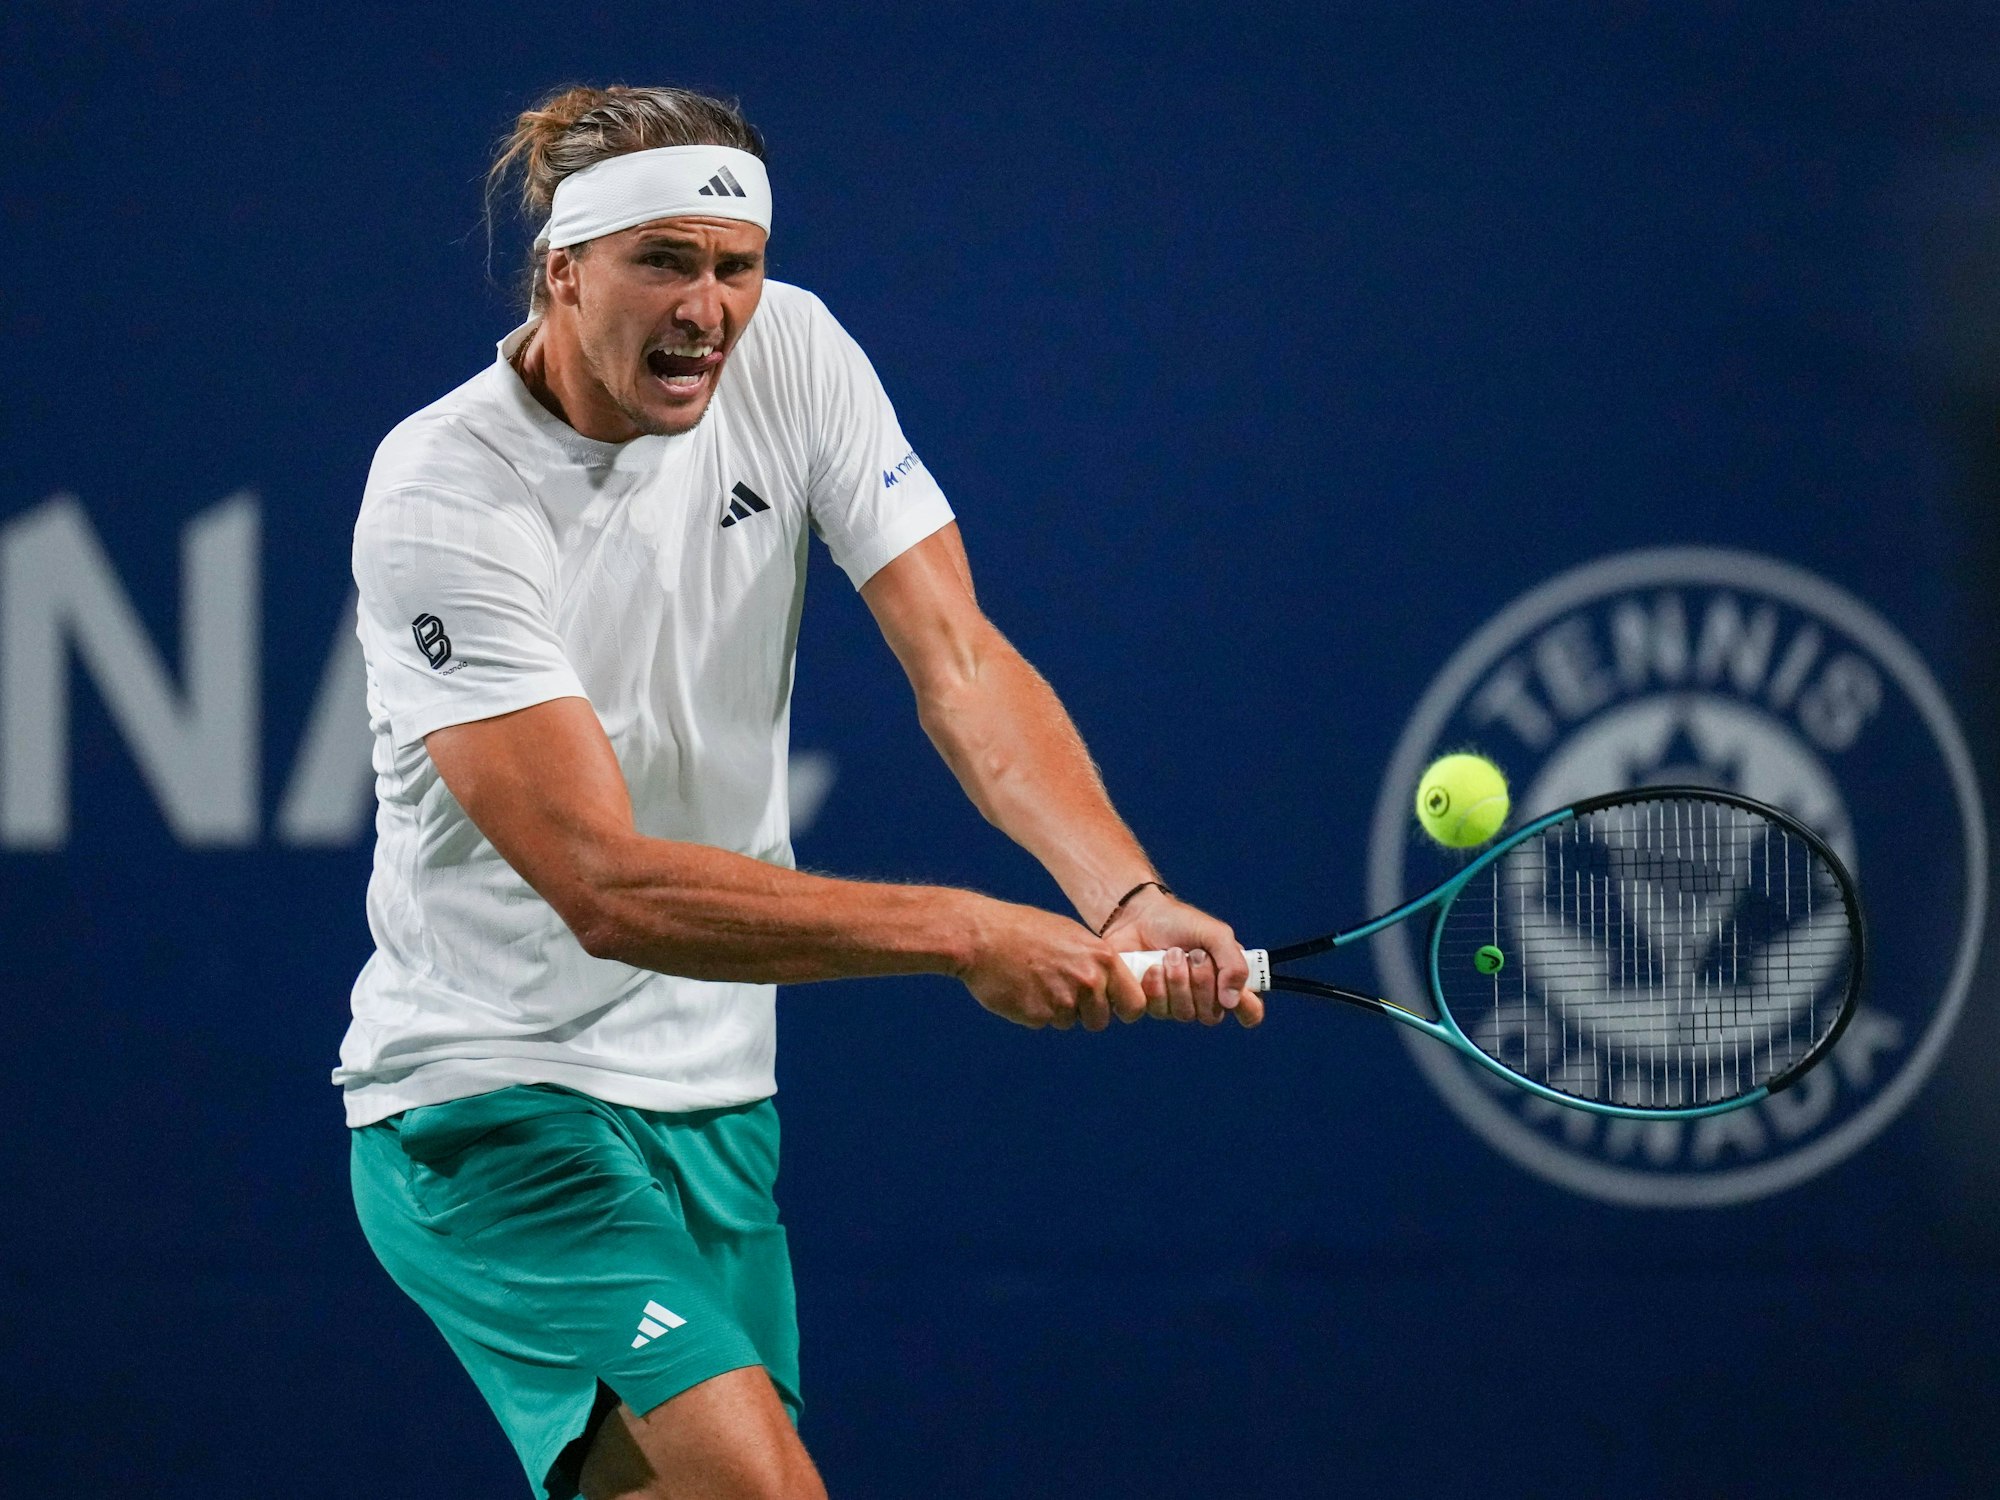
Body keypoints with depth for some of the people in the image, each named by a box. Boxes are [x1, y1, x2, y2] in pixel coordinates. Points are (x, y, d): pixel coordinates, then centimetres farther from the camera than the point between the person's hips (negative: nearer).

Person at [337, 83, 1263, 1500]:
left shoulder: (791, 355, -3)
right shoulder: (444, 500, -21)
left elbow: (958, 662, -9)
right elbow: (607, 887, -26)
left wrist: (1127, 899, -27)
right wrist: (965, 934, -33)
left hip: (716, 1097, 7)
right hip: (489, 1100, -7)